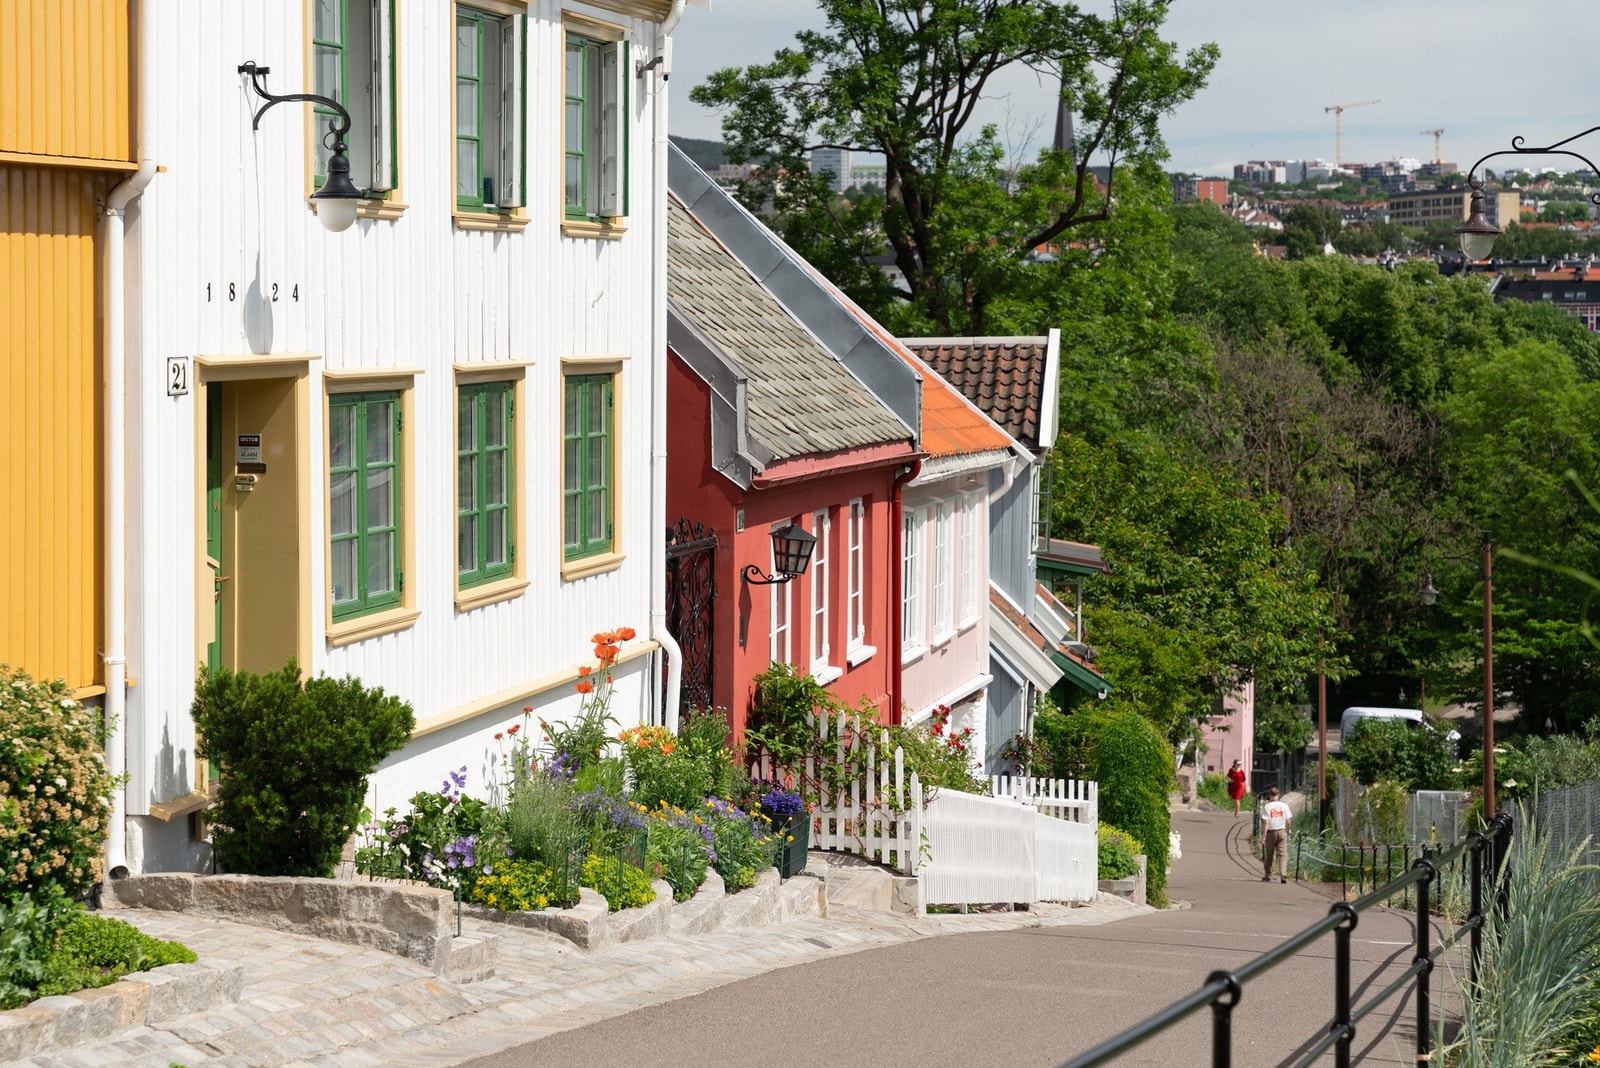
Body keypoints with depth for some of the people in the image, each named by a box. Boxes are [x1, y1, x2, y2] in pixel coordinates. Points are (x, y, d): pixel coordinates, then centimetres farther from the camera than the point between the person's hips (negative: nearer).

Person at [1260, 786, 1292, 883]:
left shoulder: (1267, 807, -8)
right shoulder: (1284, 805, -1)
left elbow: (1265, 822, -12)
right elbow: (1288, 821, 1)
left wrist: (1263, 835, -9)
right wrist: (1288, 831, 19)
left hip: (1271, 832, -1)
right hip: (1282, 832, 1)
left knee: (1269, 855, 12)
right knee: (1283, 854, -2)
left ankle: (1268, 875, 22)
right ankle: (1283, 874, -18)